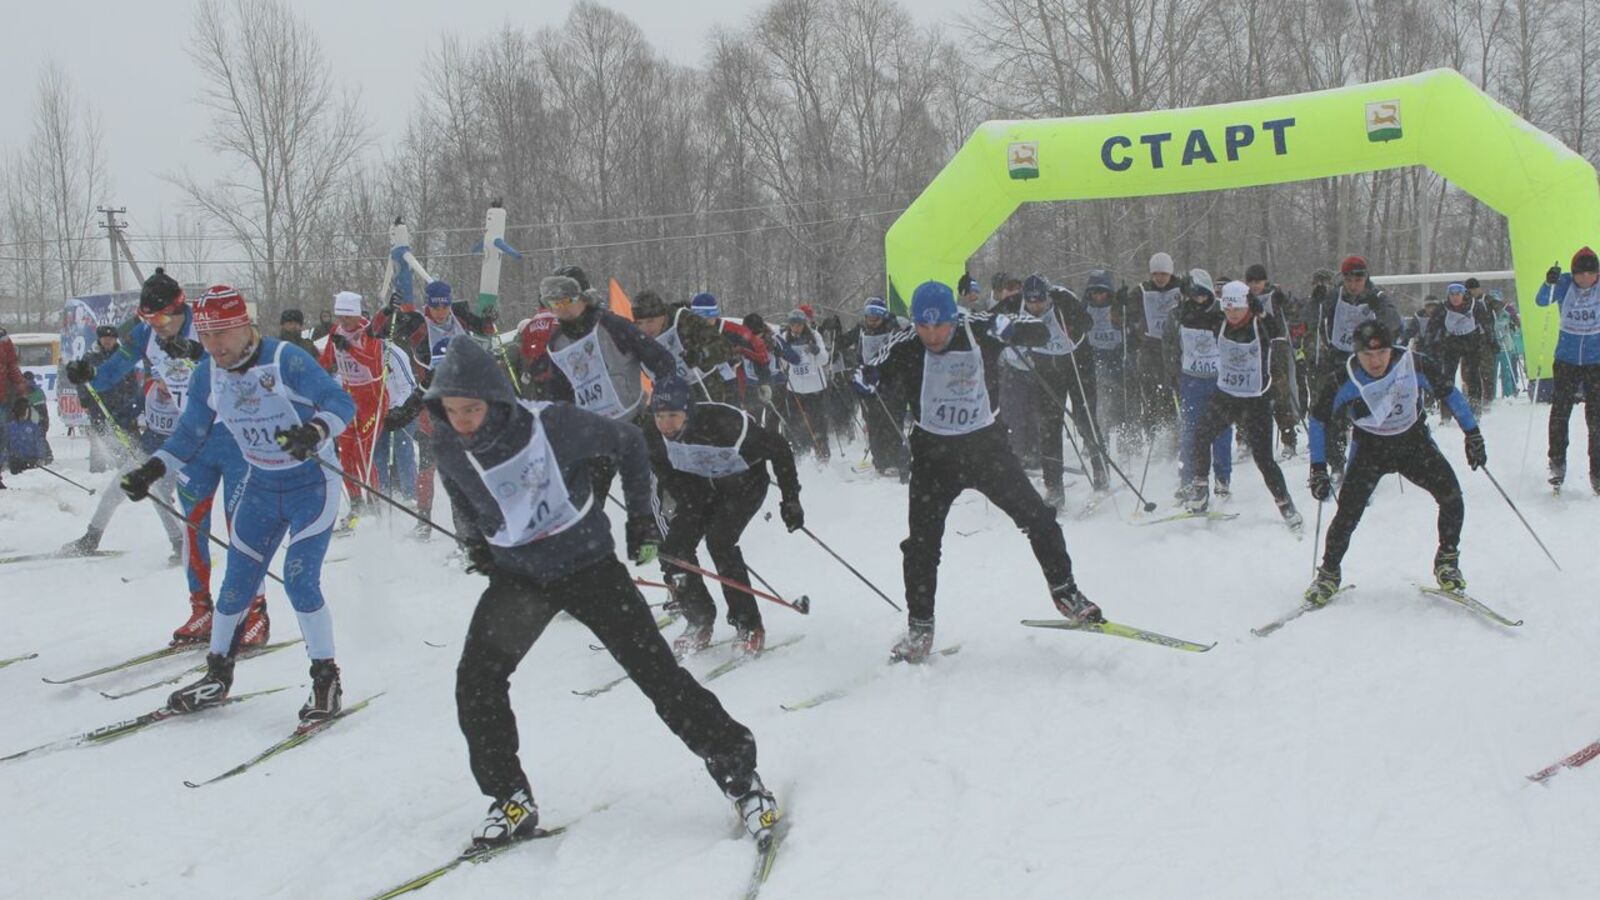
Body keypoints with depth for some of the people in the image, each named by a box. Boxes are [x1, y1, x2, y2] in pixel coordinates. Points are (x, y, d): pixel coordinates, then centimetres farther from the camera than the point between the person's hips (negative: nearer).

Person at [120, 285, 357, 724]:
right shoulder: (207, 375, -3)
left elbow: (341, 402, -25)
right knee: (236, 584, 8)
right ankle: (217, 676, 25)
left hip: (313, 484, -6)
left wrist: (315, 432, -45)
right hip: (261, 489, 6)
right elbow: (190, 433, 9)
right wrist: (152, 469, -5)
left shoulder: (286, 360, -22)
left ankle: (326, 681, -2)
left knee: (300, 582, -15)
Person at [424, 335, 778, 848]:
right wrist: (476, 542, 5)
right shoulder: (449, 450, -11)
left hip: (587, 563, -4)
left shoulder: (553, 424, -23)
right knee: (475, 682, -10)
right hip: (516, 577, 4)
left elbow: (628, 444, -5)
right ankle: (511, 800, 6)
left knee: (656, 670, -8)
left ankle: (738, 773, 4)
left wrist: (641, 515, -2)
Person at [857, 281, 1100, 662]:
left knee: (1036, 516, 2)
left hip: (986, 443, 0)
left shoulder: (979, 331, -15)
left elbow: (1041, 333, -8)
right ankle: (919, 628, 10)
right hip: (934, 452, 0)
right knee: (922, 541, -3)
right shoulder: (905, 347, -15)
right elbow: (868, 378, -9)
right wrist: (866, 378, -33)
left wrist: (1010, 329, -30)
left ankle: (1065, 592, 23)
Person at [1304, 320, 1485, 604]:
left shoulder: (1416, 365, -21)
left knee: (1451, 496, -18)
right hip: (1370, 447, -1)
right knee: (1348, 514, -14)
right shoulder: (1343, 381, -22)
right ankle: (1328, 574, 9)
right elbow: (1318, 420, -7)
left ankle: (1447, 561, 4)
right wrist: (1318, 468, -10)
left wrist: (1472, 434, -3)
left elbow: (1449, 393, -3)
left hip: (1414, 442, 1)